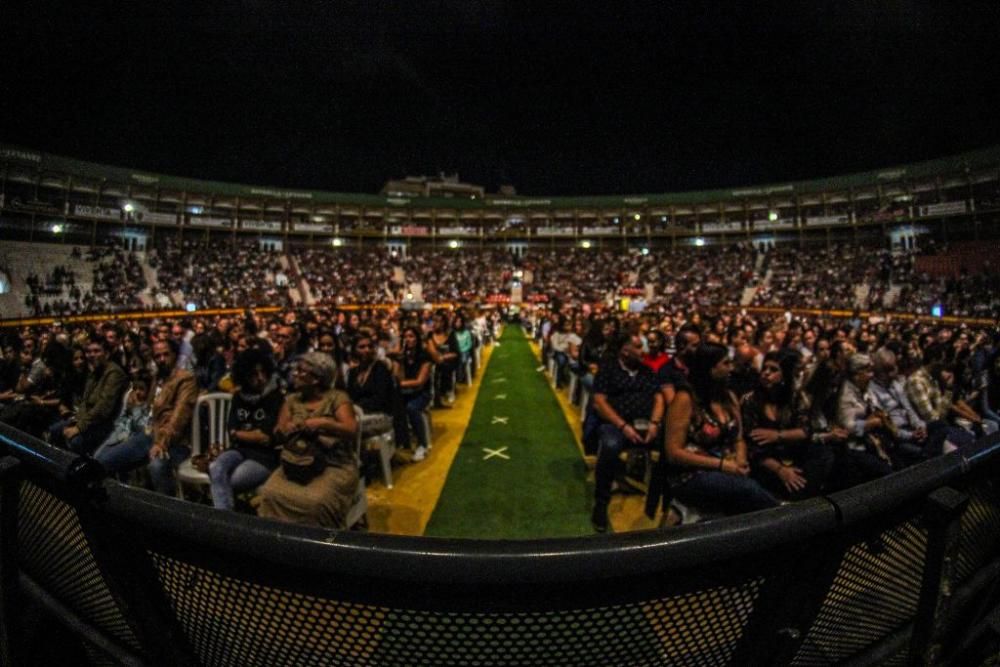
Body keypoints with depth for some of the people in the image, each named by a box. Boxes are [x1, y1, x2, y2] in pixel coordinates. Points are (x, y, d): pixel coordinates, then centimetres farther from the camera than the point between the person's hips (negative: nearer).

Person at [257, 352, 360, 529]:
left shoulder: (337, 398, -3)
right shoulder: (292, 400, 13)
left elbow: (351, 430, -14)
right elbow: (279, 432, 7)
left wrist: (323, 423, -28)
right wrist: (285, 430, -16)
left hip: (334, 466, -4)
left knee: (316, 501, -31)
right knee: (270, 493, -23)